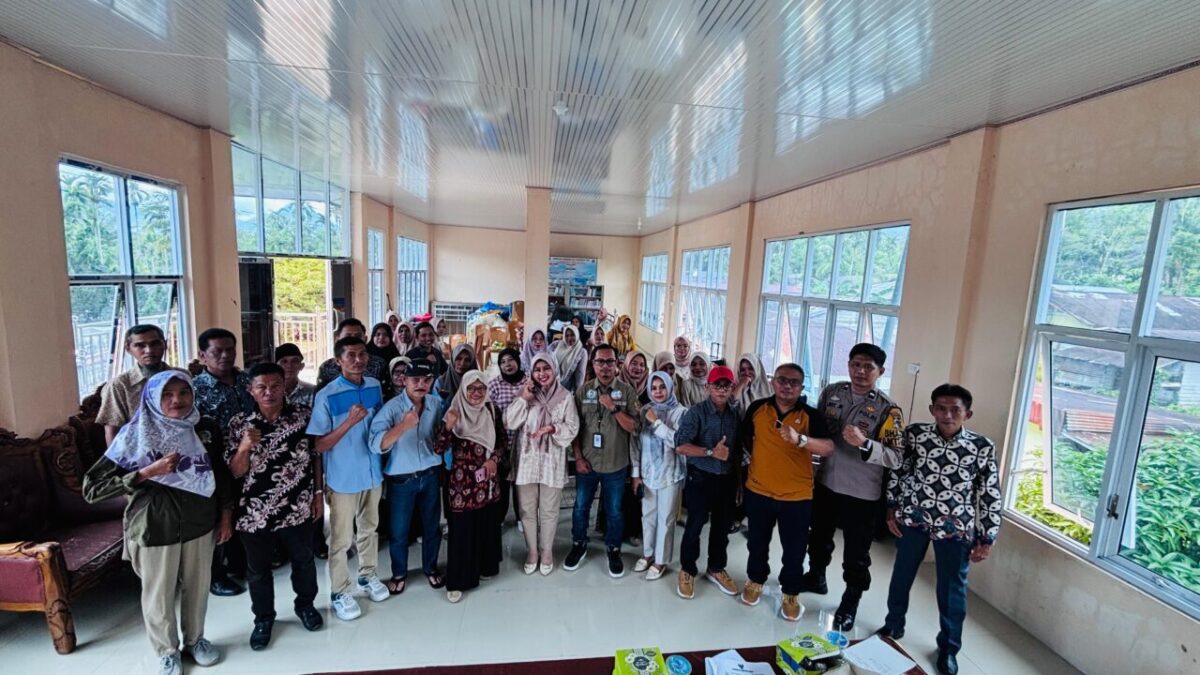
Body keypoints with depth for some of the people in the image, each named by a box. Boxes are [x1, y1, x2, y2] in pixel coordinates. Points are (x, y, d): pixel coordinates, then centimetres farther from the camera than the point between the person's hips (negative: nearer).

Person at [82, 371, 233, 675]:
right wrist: (148, 472, -23)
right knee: (159, 595, 15)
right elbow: (91, 488, -12)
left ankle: (195, 640, 42)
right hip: (155, 529, -2)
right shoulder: (135, 434, -13)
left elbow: (222, 474, 6)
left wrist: (226, 516, 6)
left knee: (197, 588, 19)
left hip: (200, 524, 3)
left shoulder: (207, 429, -4)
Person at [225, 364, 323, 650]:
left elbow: (315, 456, 2)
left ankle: (305, 604, 42)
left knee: (304, 561, 18)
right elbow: (235, 472, -6)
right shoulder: (239, 423, -8)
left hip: (298, 508, 1)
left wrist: (318, 493, 0)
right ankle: (263, 618, 40)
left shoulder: (304, 415, -7)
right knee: (258, 569, 17)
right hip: (254, 512, 0)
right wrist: (244, 447, -25)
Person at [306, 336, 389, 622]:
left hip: (373, 473, 5)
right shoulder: (327, 396, -17)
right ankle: (339, 592, 28)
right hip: (343, 478, -4)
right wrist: (349, 422, -29)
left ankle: (367, 575, 40)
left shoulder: (375, 386, -2)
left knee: (369, 528, 21)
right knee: (341, 538, 10)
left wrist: (384, 462, 4)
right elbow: (319, 445, -16)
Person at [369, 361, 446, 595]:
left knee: (432, 527, 17)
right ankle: (399, 573, 38)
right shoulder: (391, 407, -18)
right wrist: (403, 426, -43)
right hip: (401, 479, -3)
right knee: (399, 531, 13)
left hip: (430, 476, 4)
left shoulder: (436, 404, -3)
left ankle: (430, 567, 41)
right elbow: (377, 445, -31)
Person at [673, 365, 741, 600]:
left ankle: (716, 568, 37)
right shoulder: (696, 412, -13)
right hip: (701, 478, -5)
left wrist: (739, 480, 11)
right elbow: (680, 446, -20)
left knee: (722, 527, 17)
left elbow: (738, 451, 10)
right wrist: (711, 452, -23)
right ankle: (688, 571, 26)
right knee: (695, 526, 6)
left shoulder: (735, 414, 2)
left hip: (728, 479, 5)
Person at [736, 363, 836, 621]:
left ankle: (791, 594, 35)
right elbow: (745, 437, 11)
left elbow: (828, 448, -24)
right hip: (758, 490, 2)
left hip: (797, 495, -1)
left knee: (795, 550, 12)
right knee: (757, 543, 20)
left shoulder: (811, 415, -10)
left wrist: (800, 439, -40)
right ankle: (755, 580, 43)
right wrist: (760, 458, 7)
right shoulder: (757, 408, -5)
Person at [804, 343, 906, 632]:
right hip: (825, 482, 4)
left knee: (856, 553, 11)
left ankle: (850, 603, 34)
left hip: (862, 493, -4)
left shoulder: (887, 409, -14)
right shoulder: (831, 392, -2)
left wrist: (864, 442, -34)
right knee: (819, 536, 24)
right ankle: (816, 577, 48)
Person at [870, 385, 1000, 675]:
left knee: (952, 588, 13)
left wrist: (987, 539, -2)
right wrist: (892, 508, 2)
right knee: (901, 575, 17)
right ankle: (893, 626, 40)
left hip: (956, 526, -1)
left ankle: (948, 647, 36)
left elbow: (991, 495, -3)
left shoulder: (983, 447, -9)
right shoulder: (915, 434, -8)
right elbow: (897, 469, 2)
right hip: (913, 518, 1)